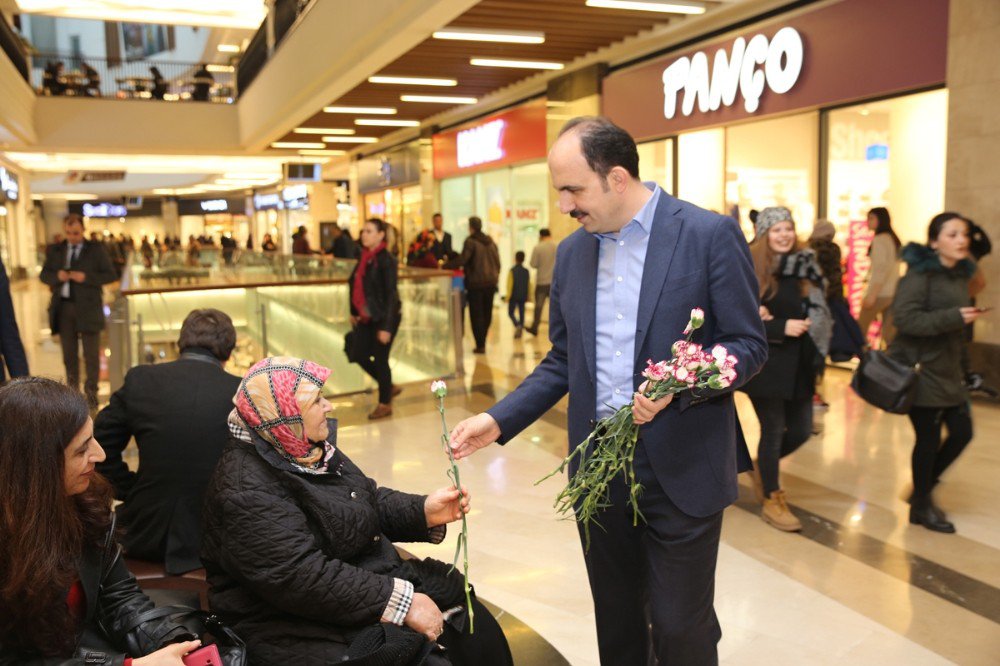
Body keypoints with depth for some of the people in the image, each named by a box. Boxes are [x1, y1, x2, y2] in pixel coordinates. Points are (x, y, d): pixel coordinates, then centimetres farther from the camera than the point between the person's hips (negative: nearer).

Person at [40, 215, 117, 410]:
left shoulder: (96, 249, 1)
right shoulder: (55, 251, 10)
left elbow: (111, 275, -3)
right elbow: (44, 275, 12)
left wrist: (86, 277, -16)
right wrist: (57, 276, -10)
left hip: (87, 308, -3)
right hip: (63, 308, 3)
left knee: (91, 354, 1)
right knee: (69, 354, 10)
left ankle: (91, 393, 11)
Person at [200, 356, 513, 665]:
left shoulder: (312, 448, 5)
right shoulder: (249, 490, -23)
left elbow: (370, 501, 14)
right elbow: (303, 577, -29)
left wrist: (424, 512, -6)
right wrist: (402, 601, -28)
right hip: (308, 627, -8)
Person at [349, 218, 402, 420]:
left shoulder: (386, 260, -17)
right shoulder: (365, 257, 6)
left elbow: (391, 294, -19)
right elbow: (356, 286, 15)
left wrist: (386, 327, -21)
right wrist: (354, 312, 15)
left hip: (385, 317, -8)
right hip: (367, 318, 8)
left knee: (380, 358, 2)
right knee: (361, 355, 10)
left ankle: (385, 404, 21)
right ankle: (389, 387, 32)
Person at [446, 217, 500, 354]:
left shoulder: (471, 241, -10)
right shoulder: (490, 242, 10)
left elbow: (462, 260, -17)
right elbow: (497, 262, 12)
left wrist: (445, 265, -7)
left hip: (476, 282, -6)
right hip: (491, 282, 6)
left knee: (476, 314, 0)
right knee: (487, 313, 12)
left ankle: (480, 345, -2)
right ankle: (482, 342, 19)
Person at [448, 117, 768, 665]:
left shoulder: (710, 235, -10)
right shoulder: (571, 252, 6)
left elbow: (749, 345, -7)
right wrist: (499, 419, 0)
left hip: (681, 470, -4)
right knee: (615, 619, 19)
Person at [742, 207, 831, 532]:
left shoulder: (805, 265, 5)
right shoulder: (750, 269, -9)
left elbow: (819, 309, 8)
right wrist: (782, 327, -21)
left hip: (799, 363, 5)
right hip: (765, 364, -5)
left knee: (801, 430, 10)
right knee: (773, 431, 3)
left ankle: (763, 467, 39)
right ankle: (772, 501, 20)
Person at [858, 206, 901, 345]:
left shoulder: (879, 239, -10)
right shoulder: (893, 239, 15)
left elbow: (881, 268, -18)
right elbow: (890, 267, 16)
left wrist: (872, 295, -20)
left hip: (880, 292, -8)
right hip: (893, 292, 8)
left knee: (861, 328, 5)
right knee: (889, 333, 7)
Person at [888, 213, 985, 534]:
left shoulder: (961, 274, 10)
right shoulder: (920, 273, -13)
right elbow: (904, 317, -23)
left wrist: (962, 366, 18)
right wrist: (953, 318, -24)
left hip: (948, 369, 8)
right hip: (920, 368, -8)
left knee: (962, 432, 9)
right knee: (929, 437, 0)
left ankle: (924, 489, 30)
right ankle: (921, 506, 19)